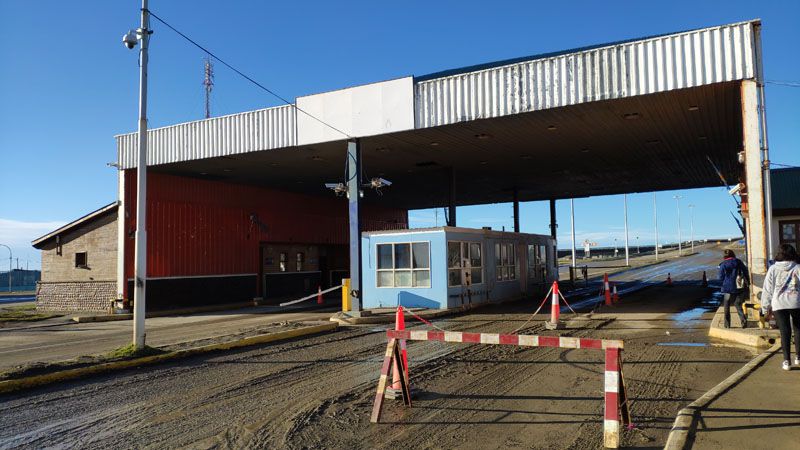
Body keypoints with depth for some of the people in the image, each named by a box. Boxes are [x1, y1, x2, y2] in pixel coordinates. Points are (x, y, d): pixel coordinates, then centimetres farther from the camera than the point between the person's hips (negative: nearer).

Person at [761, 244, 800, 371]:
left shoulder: (773, 269, 1)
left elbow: (767, 290, 1)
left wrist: (766, 307, 7)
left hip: (779, 304, -1)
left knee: (785, 332, 3)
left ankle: (786, 360, 0)